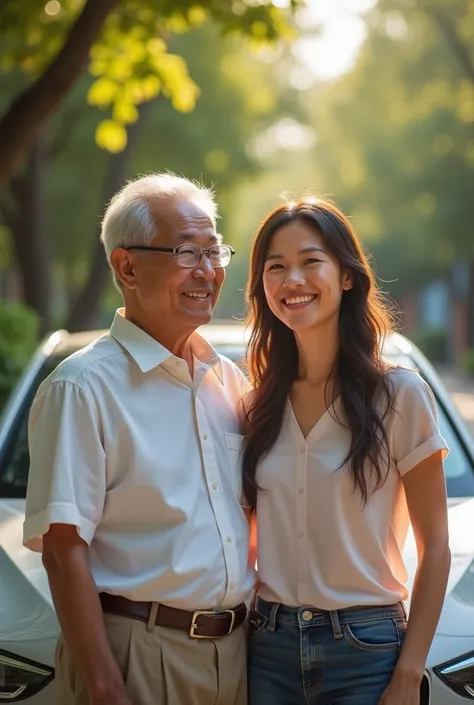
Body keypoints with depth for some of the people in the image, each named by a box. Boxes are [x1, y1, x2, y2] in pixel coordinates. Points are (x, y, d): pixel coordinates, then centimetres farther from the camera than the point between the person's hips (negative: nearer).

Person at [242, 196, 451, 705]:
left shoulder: (399, 394, -7)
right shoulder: (259, 405, 5)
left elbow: (434, 546, -6)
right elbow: (250, 534, 11)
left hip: (366, 649, -3)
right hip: (268, 646, 4)